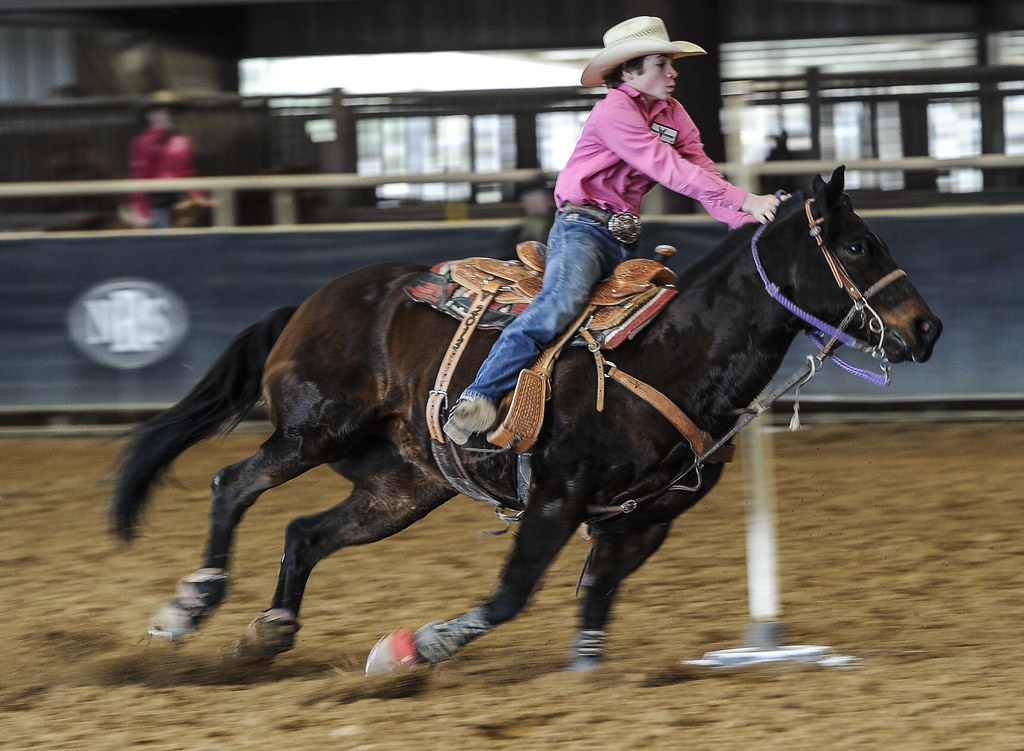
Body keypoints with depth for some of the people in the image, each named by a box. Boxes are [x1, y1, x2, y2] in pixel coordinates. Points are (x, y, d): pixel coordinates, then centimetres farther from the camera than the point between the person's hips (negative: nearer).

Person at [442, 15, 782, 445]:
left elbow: (703, 175, 5)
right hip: (583, 228, -9)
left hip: (626, 240, 9)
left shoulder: (674, 115, 15)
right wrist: (745, 199, -23)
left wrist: (749, 220, -15)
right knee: (562, 301, -34)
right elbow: (666, 168, -20)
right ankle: (478, 399, -40)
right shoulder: (614, 110, -11)